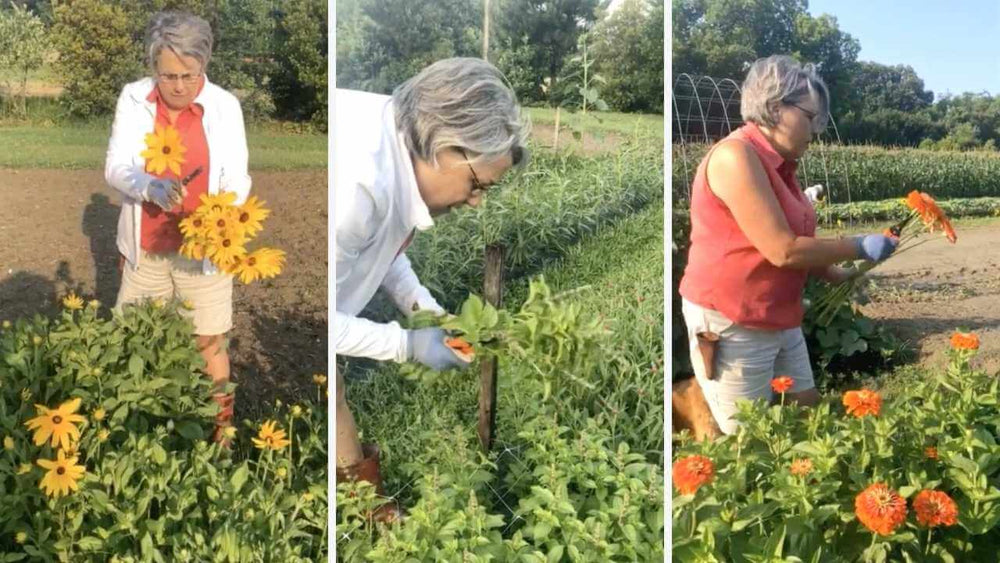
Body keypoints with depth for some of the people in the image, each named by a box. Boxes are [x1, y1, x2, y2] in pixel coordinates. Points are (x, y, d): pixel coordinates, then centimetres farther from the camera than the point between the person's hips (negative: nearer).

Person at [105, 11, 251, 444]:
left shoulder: (225, 106, -9)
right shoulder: (133, 99, -6)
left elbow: (237, 178, -12)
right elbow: (114, 169, -9)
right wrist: (152, 187, -31)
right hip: (146, 246, 2)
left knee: (209, 341, 7)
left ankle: (220, 425, 27)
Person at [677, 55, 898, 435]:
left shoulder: (778, 164, 10)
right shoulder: (735, 156, -20)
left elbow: (795, 246, 12)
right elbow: (782, 250, -22)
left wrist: (840, 276, 4)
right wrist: (860, 247, -12)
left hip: (780, 321, 9)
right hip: (731, 326, -9)